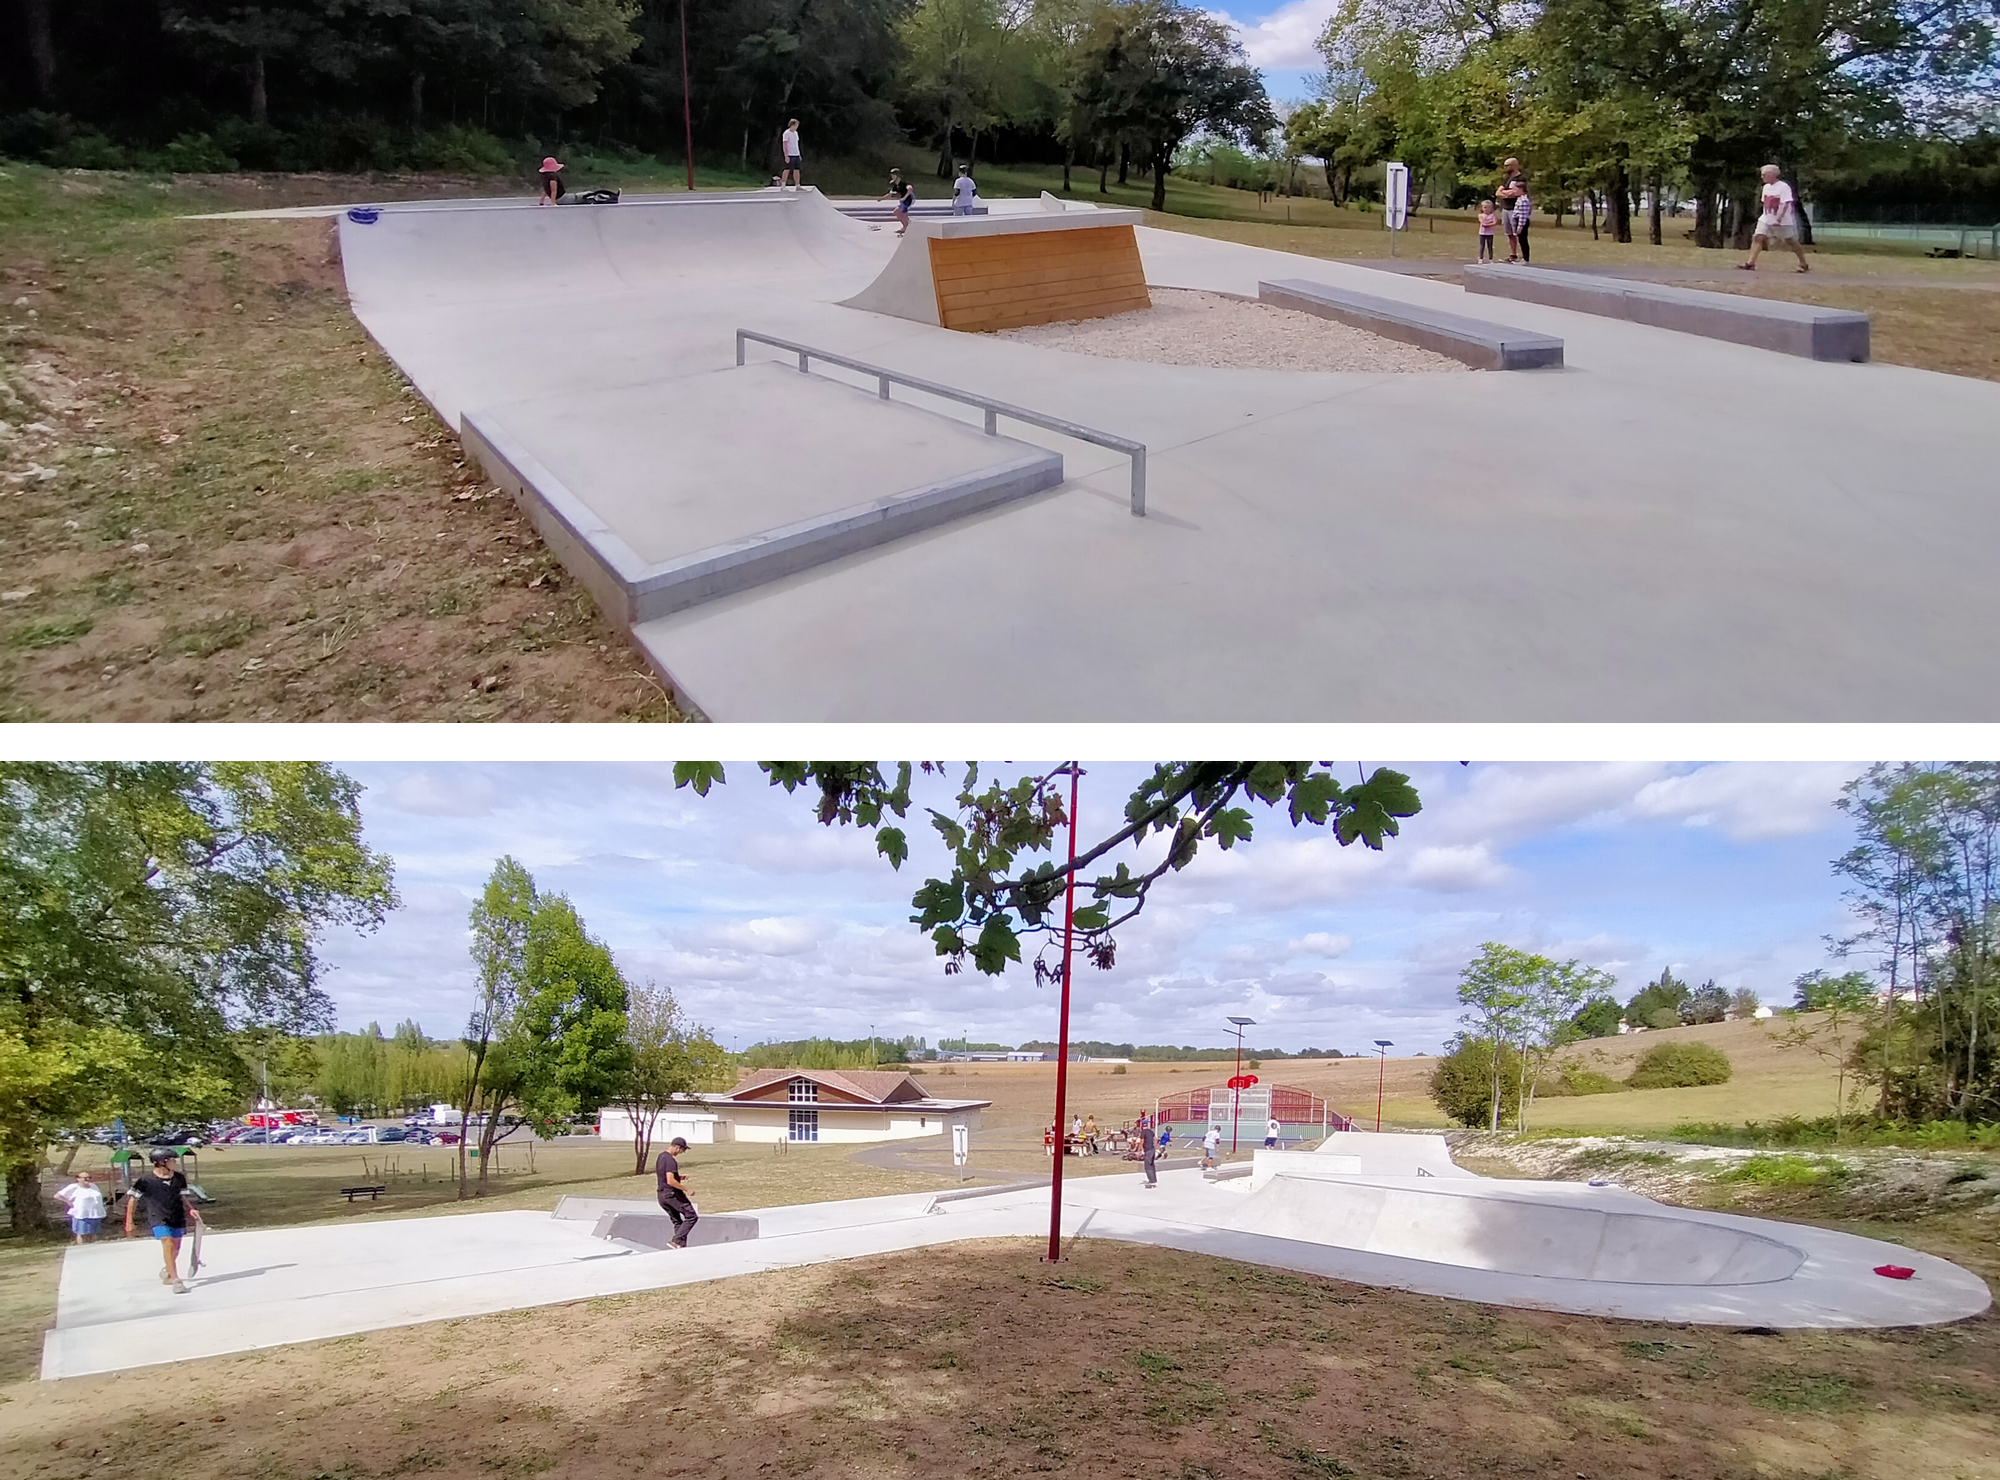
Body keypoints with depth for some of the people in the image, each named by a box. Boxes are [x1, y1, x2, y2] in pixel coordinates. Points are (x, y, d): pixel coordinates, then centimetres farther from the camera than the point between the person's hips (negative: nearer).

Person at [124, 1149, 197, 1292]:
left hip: (177, 1218, 5)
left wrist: (190, 1210, -1)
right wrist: (129, 1222, 3)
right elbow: (133, 1200, 1)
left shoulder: (179, 1178, 4)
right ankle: (175, 1281, -21)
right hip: (158, 1219, -5)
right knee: (168, 1244, -21)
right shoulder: (146, 1181, -9)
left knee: (175, 1248, 14)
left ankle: (167, 1272, 44)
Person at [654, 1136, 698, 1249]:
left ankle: (682, 1245, 6)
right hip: (672, 1194, -9)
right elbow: (670, 1181, -26)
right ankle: (676, 1241, -11)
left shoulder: (660, 1157, 14)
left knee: (677, 1221, 13)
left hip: (662, 1196, 10)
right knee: (692, 1217, -4)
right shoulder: (670, 1160, -17)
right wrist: (685, 1188, -17)